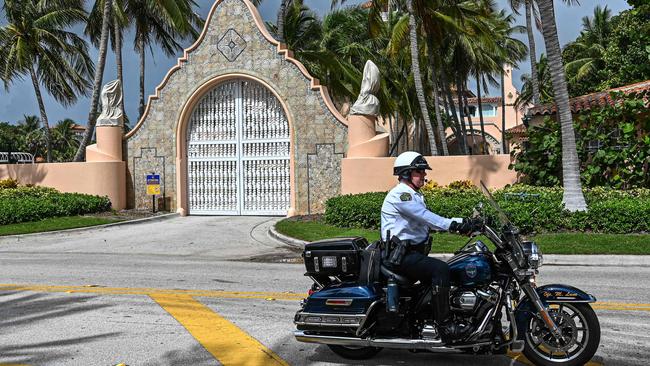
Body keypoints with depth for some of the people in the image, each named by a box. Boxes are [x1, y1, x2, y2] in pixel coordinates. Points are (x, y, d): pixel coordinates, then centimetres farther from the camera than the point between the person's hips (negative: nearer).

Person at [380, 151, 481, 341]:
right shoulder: (400, 194, -10)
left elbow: (431, 220, 11)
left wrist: (464, 222, -2)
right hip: (400, 255, -11)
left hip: (414, 252, 11)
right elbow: (424, 217, -23)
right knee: (440, 269, -27)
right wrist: (453, 225, -30)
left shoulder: (415, 196, 22)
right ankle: (444, 326, -28)